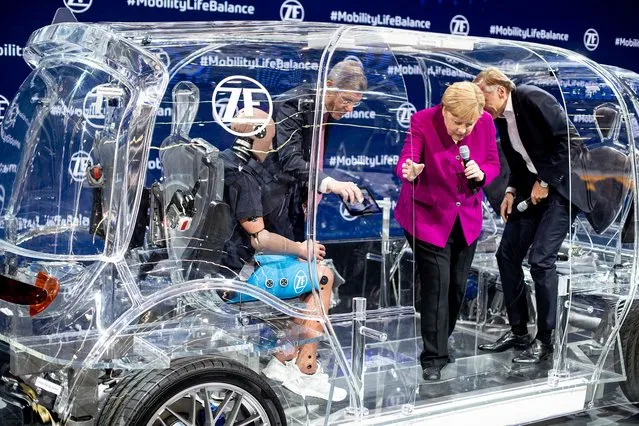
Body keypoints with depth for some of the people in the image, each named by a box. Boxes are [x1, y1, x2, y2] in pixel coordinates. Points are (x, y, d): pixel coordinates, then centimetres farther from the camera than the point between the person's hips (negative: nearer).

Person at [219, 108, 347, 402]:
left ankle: (285, 359, 14)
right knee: (322, 276, -6)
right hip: (237, 276, -10)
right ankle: (305, 373, 1)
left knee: (310, 270, 16)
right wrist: (301, 248, -8)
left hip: (223, 263, 10)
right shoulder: (242, 176, -19)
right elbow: (259, 238, -21)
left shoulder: (231, 161, 11)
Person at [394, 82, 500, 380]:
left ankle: (440, 341, 33)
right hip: (428, 218, -4)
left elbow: (493, 165, 1)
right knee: (437, 286, -9)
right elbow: (406, 161, -28)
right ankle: (433, 358, 1)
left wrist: (481, 174, -21)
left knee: (458, 286, 11)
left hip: (466, 219, 4)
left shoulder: (486, 124, -9)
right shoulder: (423, 121, -19)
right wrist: (409, 172, -52)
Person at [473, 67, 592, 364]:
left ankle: (545, 340, 0)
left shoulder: (533, 99, -17)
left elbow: (570, 141, -20)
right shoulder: (501, 117, 8)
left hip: (561, 185, -9)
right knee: (507, 255, 4)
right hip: (533, 186, 9)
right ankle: (518, 331, 16)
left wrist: (545, 182, -17)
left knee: (540, 259, -13)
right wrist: (512, 190, 2)